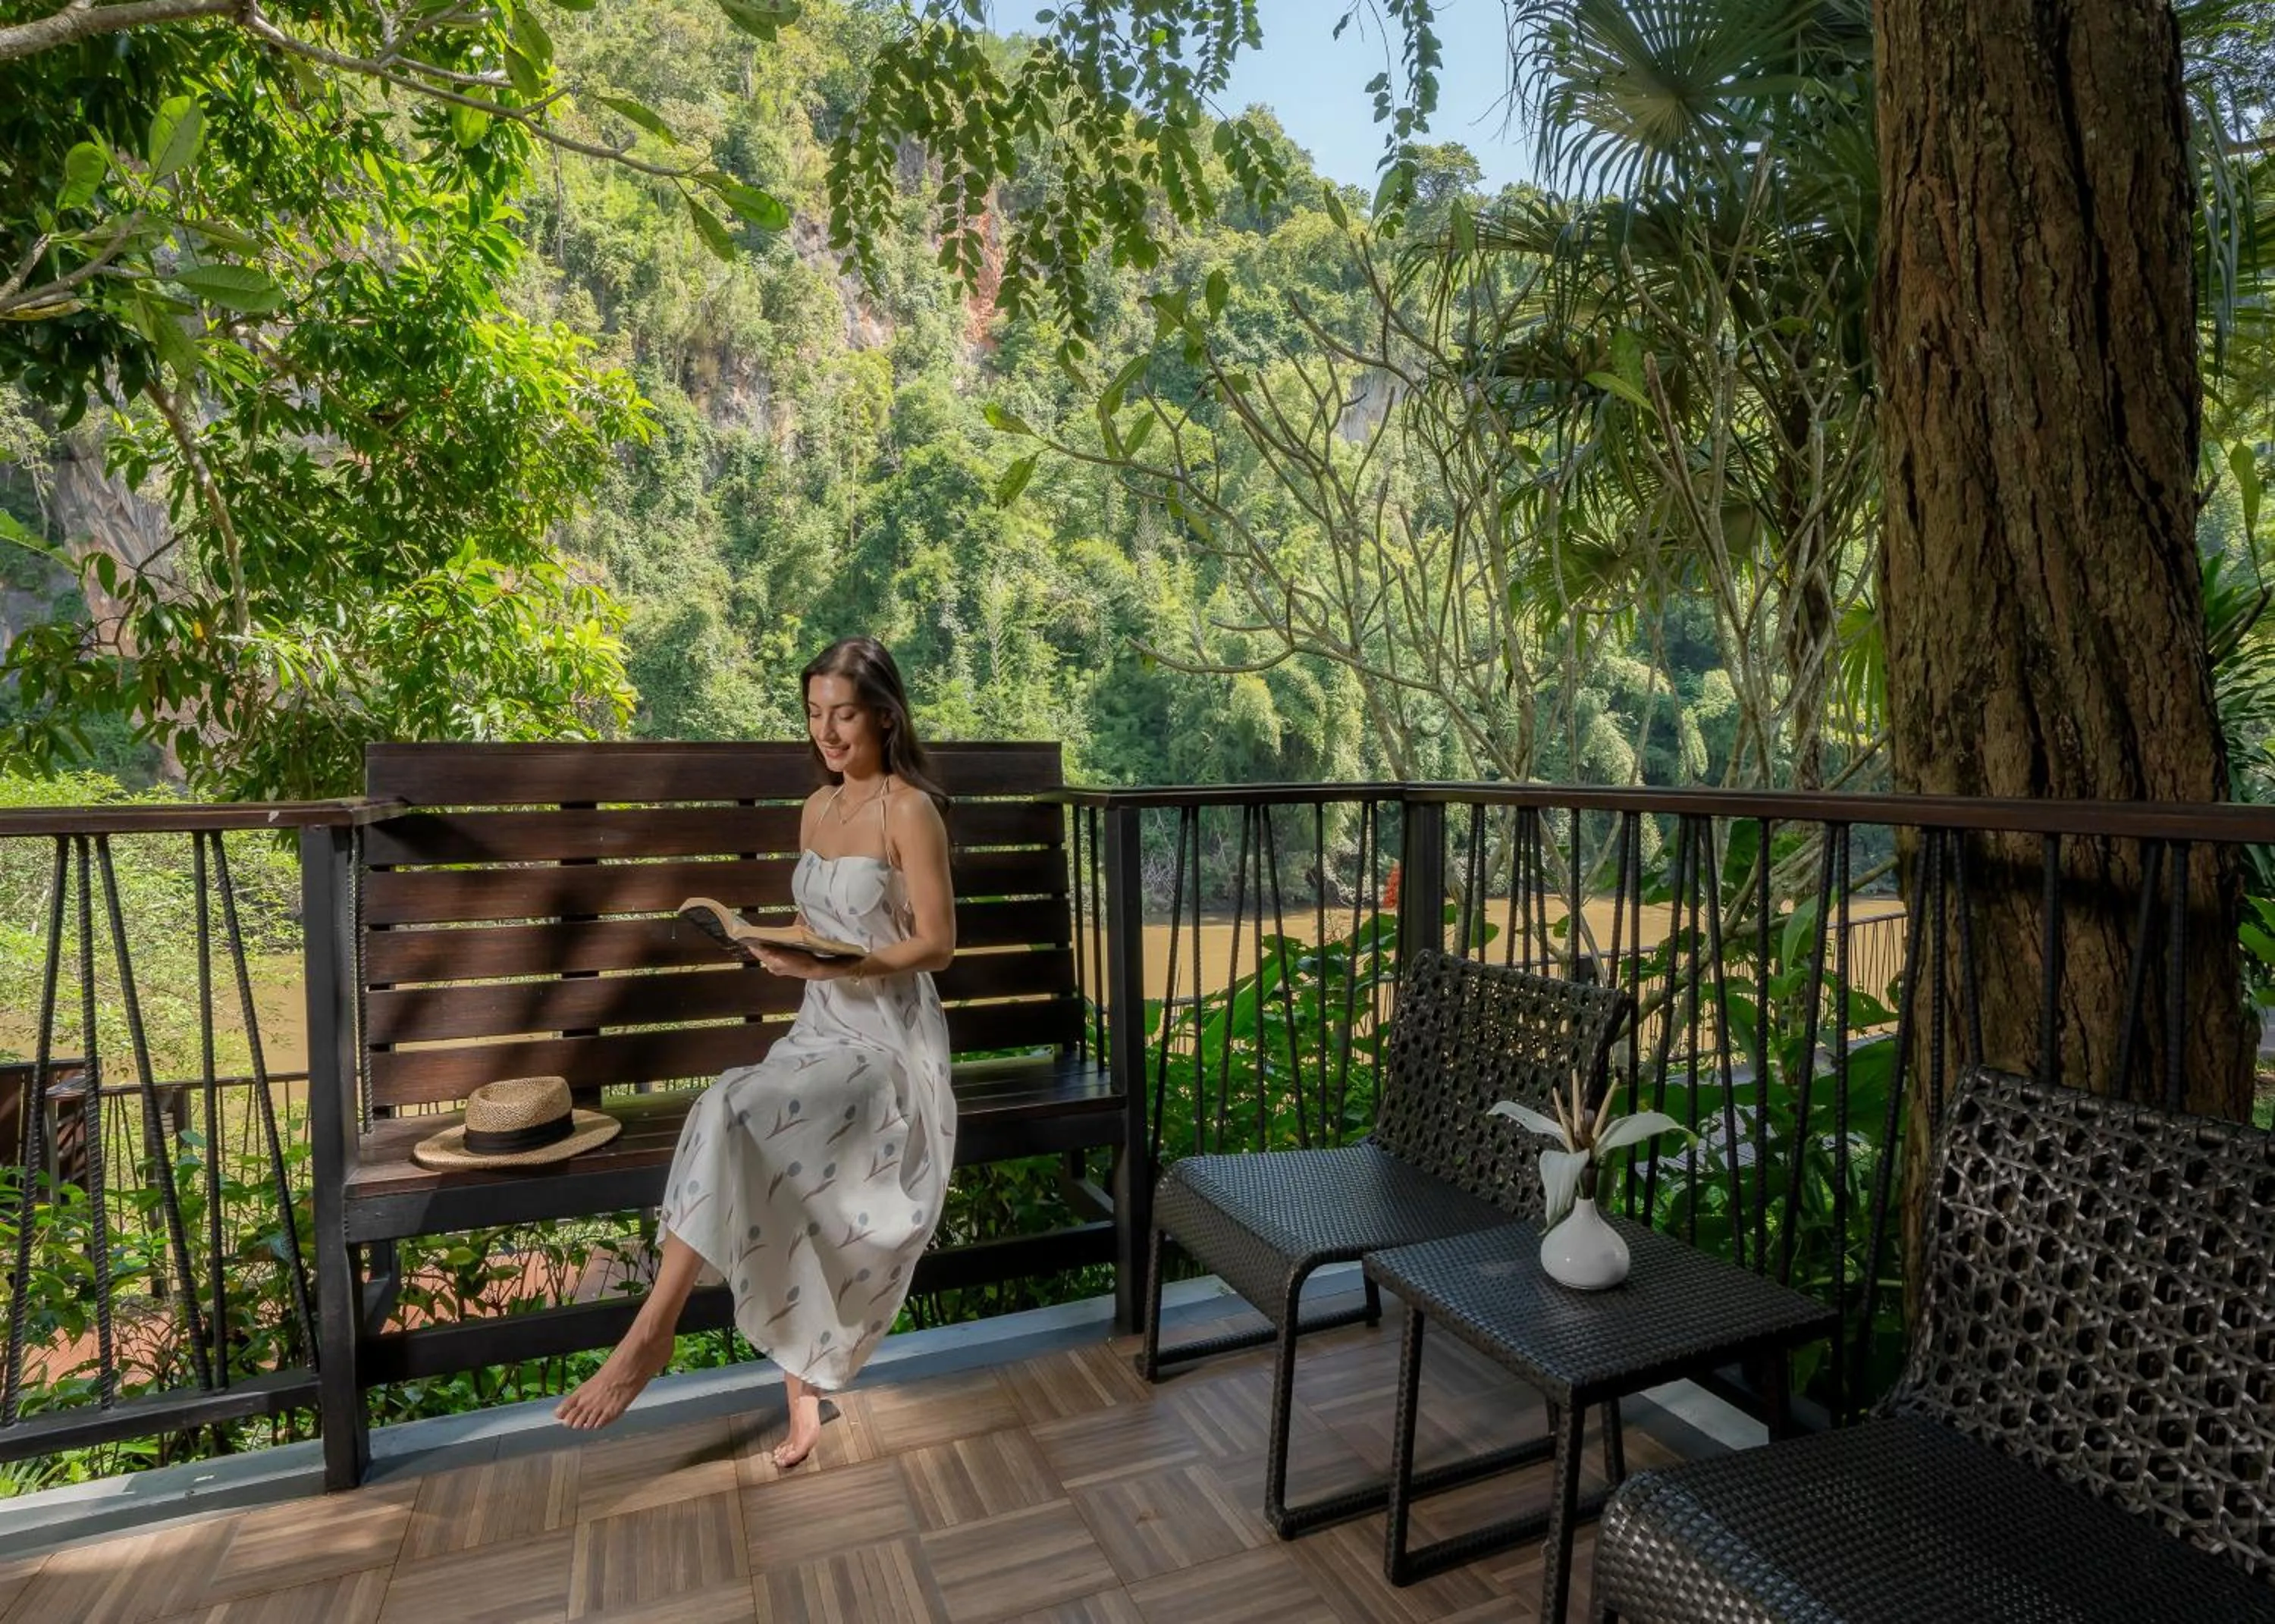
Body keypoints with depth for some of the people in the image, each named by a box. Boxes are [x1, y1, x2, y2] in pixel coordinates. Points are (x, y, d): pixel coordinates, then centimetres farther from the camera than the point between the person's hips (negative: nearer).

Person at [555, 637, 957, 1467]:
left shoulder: (910, 810, -10)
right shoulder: (816, 808, 12)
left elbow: (938, 943, -12)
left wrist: (833, 965, -23)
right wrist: (778, 944, -2)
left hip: (891, 1041, -6)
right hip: (820, 1031, 6)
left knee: (733, 1116, -27)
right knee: (773, 1192, -18)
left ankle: (651, 1332, -13)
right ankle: (803, 1396, -6)